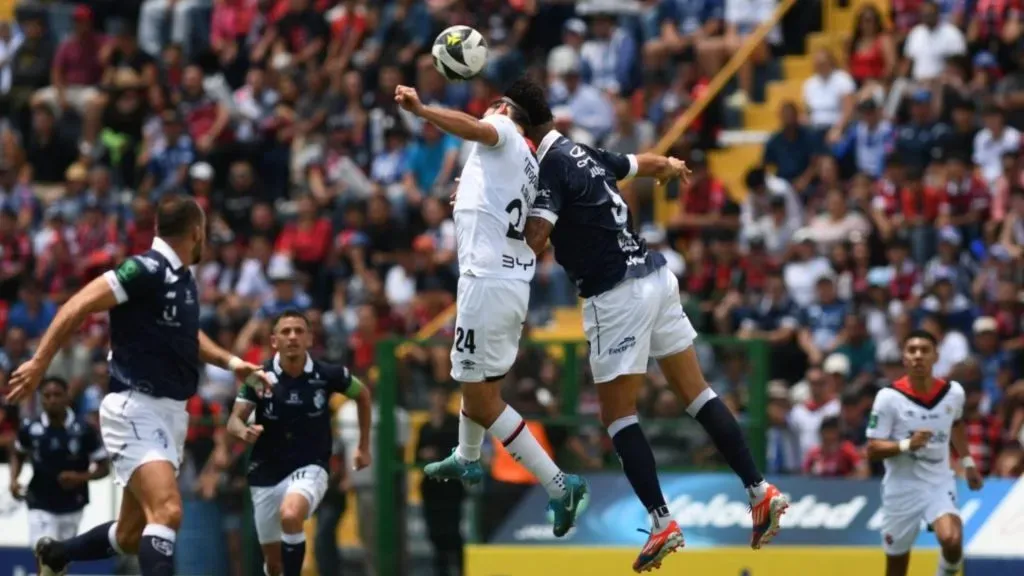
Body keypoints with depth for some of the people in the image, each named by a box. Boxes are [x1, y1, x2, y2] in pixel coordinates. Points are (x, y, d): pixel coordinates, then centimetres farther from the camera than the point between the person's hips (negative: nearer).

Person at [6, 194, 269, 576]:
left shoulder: (184, 279, 12)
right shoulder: (146, 270, -14)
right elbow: (78, 306, -17)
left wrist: (231, 362, 19)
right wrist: (39, 363, -21)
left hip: (169, 414, 9)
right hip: (136, 410, -9)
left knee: (131, 537, 13)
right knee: (167, 512, -26)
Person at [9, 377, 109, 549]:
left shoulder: (83, 430, -11)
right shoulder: (30, 429, -8)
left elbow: (103, 468, -4)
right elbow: (18, 455, 15)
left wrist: (80, 477, -22)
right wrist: (14, 480, -3)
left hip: (71, 505, 1)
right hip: (41, 504, -1)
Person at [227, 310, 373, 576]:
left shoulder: (327, 375, -10)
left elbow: (362, 394, 10)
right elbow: (234, 421, -14)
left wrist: (364, 446, 12)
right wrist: (244, 431, -39)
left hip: (309, 468, -2)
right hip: (267, 473, 2)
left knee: (290, 515, -35)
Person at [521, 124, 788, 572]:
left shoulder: (552, 166, -12)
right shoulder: (584, 154, 12)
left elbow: (534, 239, -23)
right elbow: (645, 163, 32)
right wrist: (673, 166, 54)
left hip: (617, 296, -8)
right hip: (655, 278, 8)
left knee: (617, 417, 1)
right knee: (697, 395, 11)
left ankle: (662, 523, -4)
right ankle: (760, 492, 8)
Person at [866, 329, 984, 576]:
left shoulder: (953, 392, -3)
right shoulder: (889, 397, -14)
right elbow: (872, 450, -13)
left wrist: (967, 462, 22)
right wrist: (907, 445, -28)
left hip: (939, 482, 1)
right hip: (902, 486, -1)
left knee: (952, 540, -27)